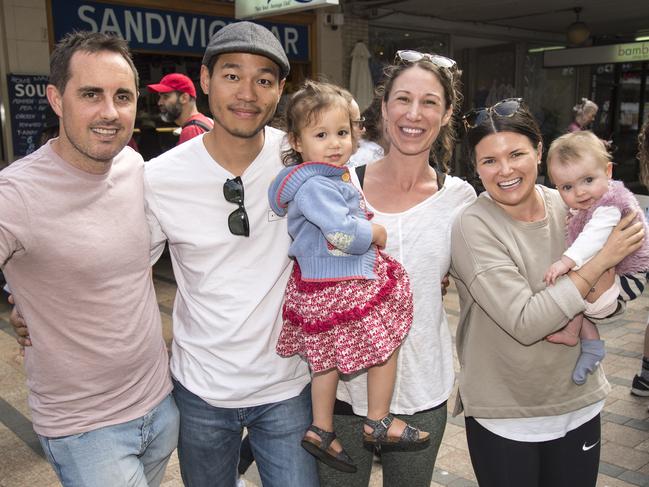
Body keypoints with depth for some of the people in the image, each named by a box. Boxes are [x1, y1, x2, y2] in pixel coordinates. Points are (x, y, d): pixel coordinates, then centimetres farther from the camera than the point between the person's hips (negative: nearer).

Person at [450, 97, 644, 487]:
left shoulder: (571, 207, -5)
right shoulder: (474, 227, -19)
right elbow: (524, 323, -25)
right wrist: (600, 260, -21)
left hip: (579, 403, 4)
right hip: (503, 416, -4)